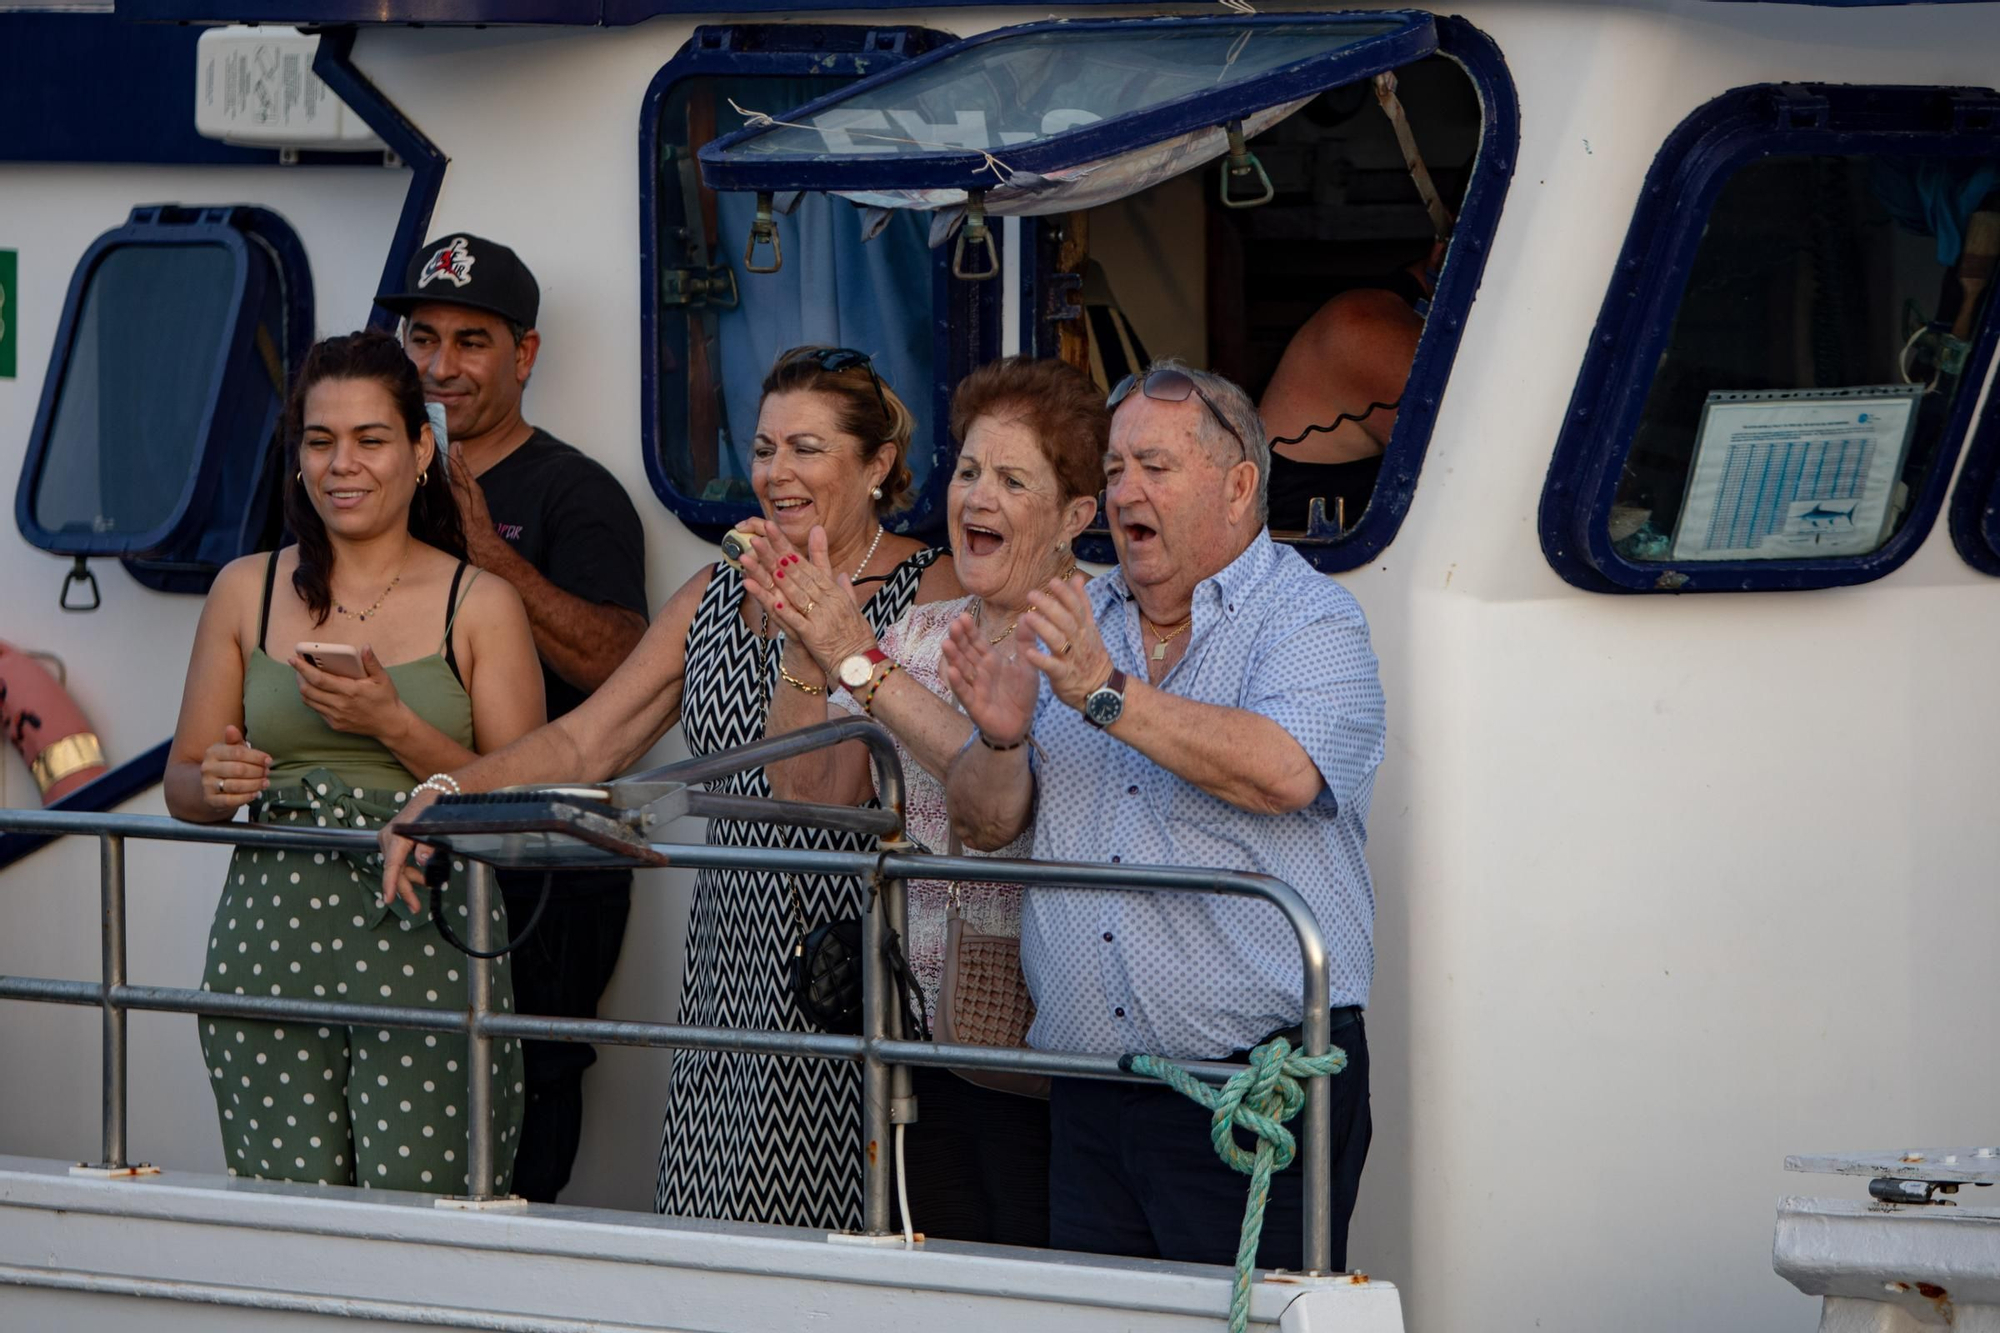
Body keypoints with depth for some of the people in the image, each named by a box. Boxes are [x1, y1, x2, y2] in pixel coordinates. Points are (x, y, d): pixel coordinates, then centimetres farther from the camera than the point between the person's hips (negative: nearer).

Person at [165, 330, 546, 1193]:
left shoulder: (480, 605, 5)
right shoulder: (247, 591, 12)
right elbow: (183, 785, 16)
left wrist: (397, 726, -11)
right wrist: (216, 784, -7)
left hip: (425, 947, -2)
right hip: (271, 946, 2)